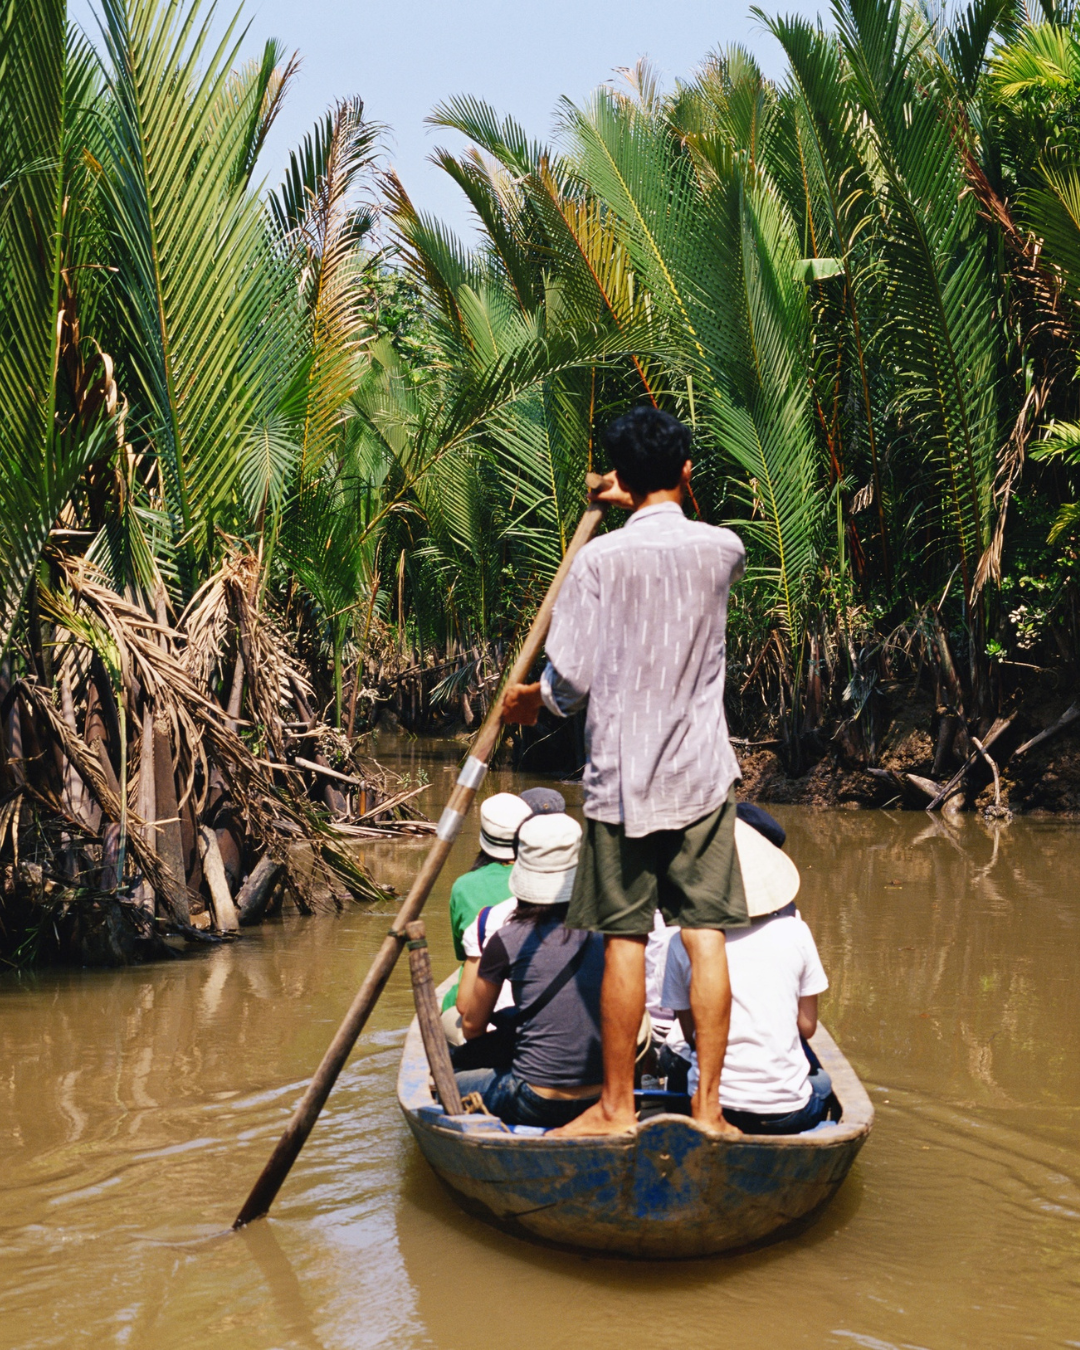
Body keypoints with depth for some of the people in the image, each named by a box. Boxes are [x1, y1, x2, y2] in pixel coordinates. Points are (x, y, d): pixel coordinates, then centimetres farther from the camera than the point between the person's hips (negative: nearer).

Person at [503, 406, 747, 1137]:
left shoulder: (599, 558, -9)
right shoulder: (725, 548, 1)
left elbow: (570, 680, -9)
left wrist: (527, 699, 10)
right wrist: (639, 509, 25)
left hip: (622, 776, -2)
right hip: (703, 774, 3)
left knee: (626, 940, 4)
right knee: (705, 934, 5)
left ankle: (618, 1106, 16)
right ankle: (709, 1105, 10)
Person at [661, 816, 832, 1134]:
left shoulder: (683, 943, -6)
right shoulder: (793, 932, -6)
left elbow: (690, 1033, 4)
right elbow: (807, 1026, 3)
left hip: (711, 1108, -1)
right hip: (787, 1113, 1)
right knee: (823, 1084, 35)